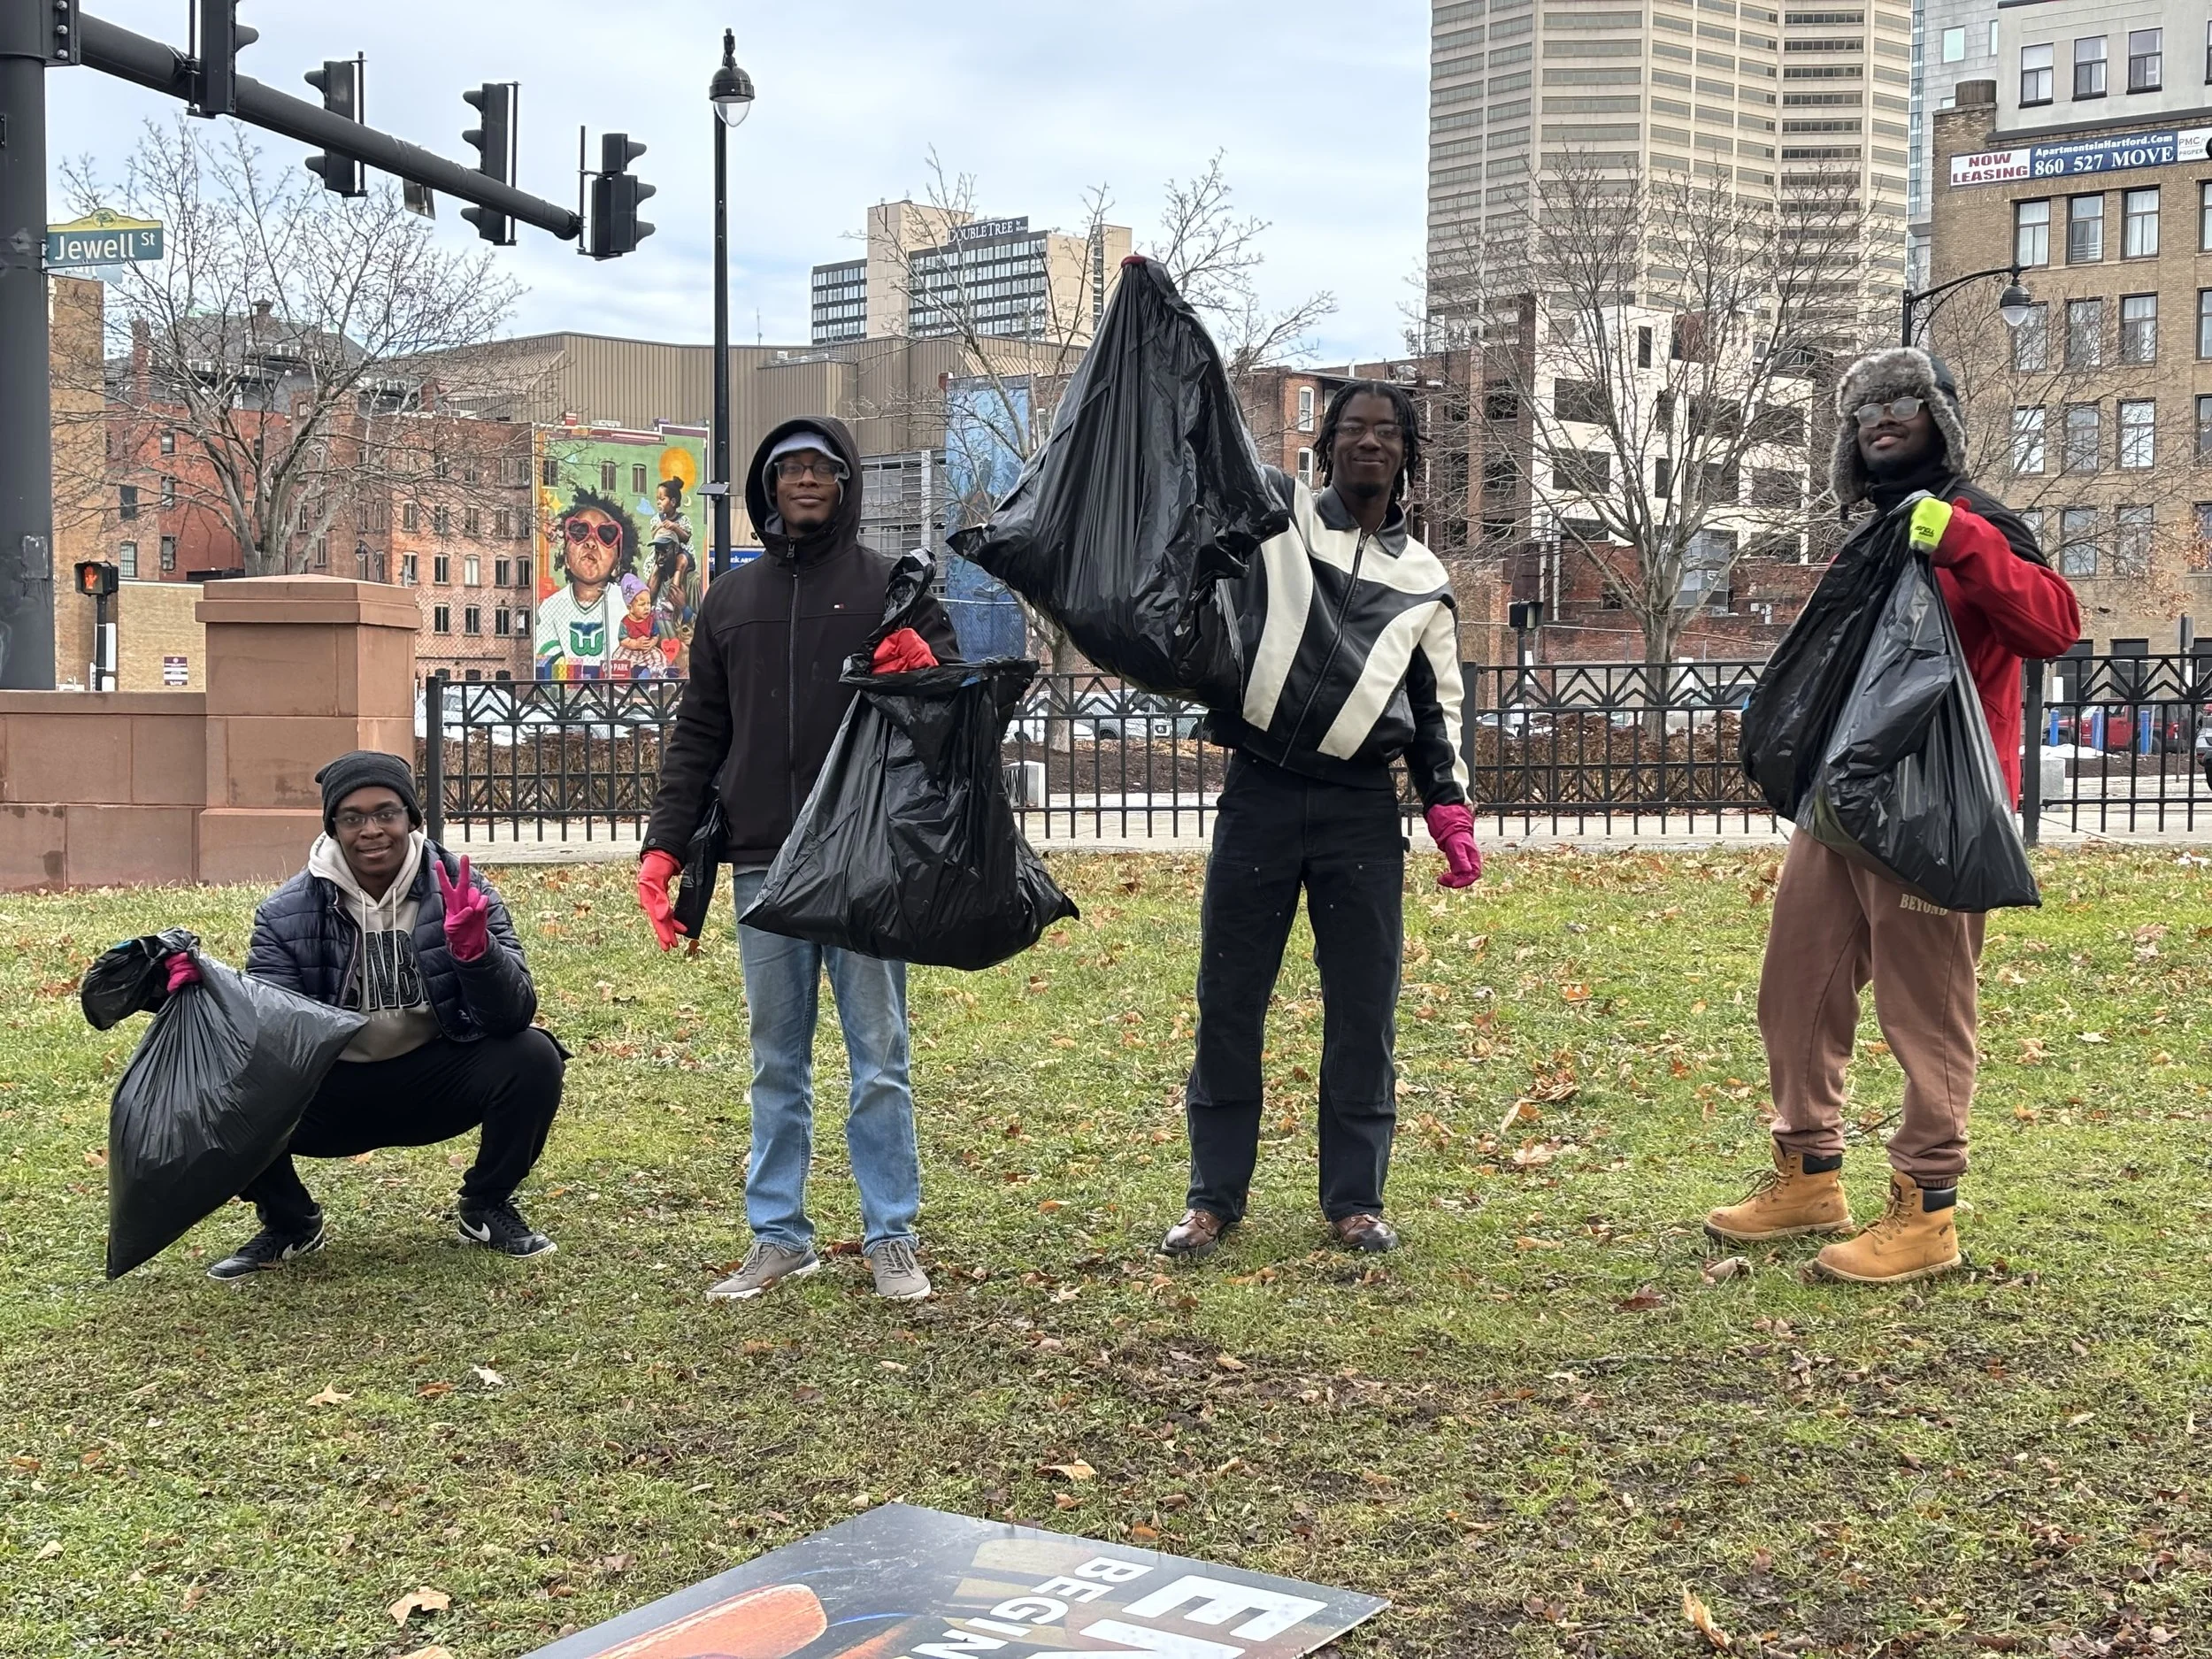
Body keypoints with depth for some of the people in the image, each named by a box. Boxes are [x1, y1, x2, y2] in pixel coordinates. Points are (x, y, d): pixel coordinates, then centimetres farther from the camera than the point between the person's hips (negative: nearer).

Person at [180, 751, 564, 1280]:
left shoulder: (461, 894, -8)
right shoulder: (286, 914, -5)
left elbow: (513, 1016, -17)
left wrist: (475, 948, -37)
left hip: (436, 1080, 0)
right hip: (332, 1089, 0)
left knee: (533, 1057, -27)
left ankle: (486, 1208, 2)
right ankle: (290, 1224, 7)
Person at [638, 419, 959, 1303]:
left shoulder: (892, 585, 5)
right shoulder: (730, 599, 15)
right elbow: (698, 733, 15)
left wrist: (927, 668, -20)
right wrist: (664, 844, 7)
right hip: (764, 865, 3)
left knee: (878, 1056, 1)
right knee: (776, 1064, 9)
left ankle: (892, 1237, 9)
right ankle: (779, 1236, 17)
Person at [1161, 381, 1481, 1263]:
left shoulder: (1424, 579, 13)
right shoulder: (1276, 514, 8)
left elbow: (1438, 708, 15)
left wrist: (1451, 810, 4)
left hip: (1363, 807, 2)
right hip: (1259, 793, -1)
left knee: (1364, 1009, 3)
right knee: (1228, 1001, 3)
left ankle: (1355, 1198, 16)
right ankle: (1214, 1195, 14)